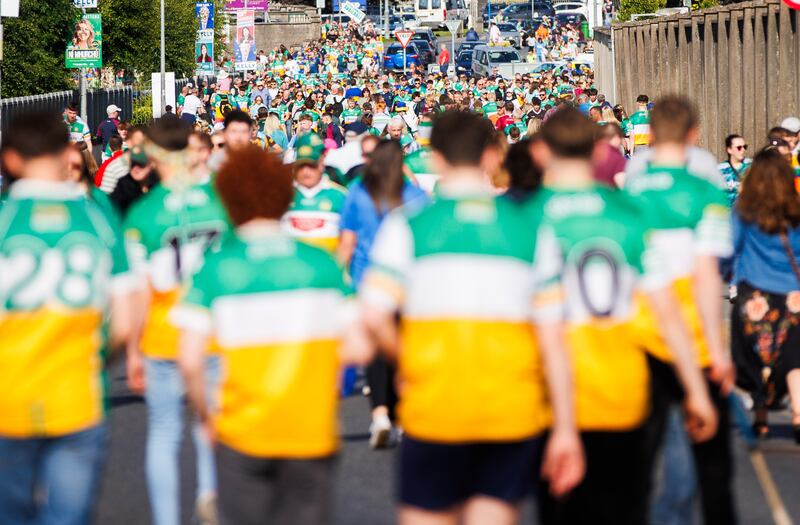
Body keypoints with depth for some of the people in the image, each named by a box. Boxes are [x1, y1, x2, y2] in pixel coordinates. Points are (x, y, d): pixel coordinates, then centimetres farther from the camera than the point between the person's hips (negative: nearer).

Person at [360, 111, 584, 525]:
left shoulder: (408, 227, -2)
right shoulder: (530, 230, 4)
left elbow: (373, 317, -12)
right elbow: (552, 335, 1)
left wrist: (405, 361, 9)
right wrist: (565, 429, 4)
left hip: (434, 409, -1)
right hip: (513, 412, 2)